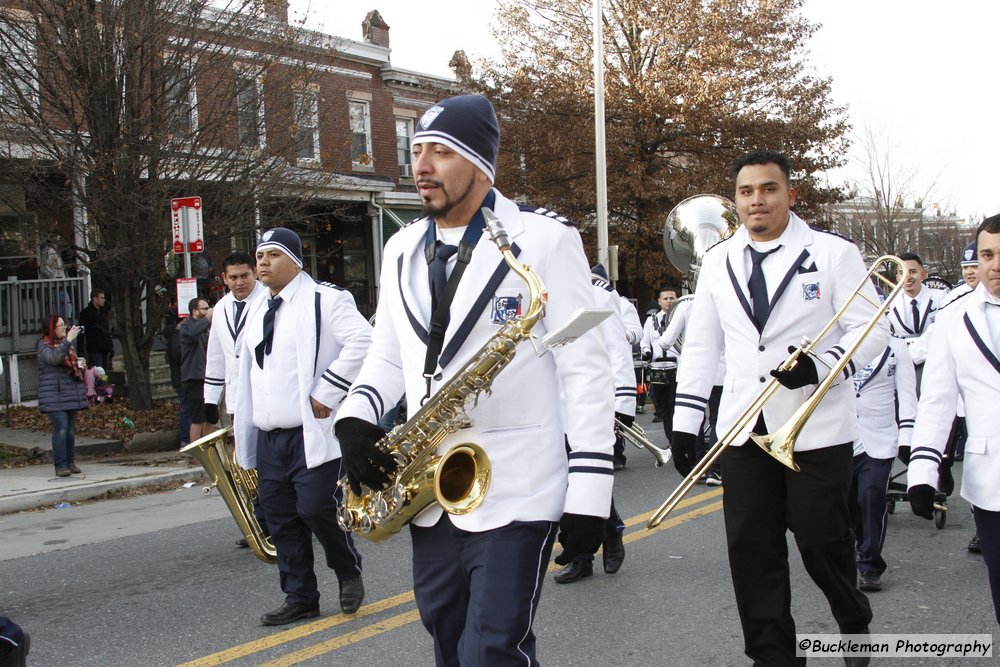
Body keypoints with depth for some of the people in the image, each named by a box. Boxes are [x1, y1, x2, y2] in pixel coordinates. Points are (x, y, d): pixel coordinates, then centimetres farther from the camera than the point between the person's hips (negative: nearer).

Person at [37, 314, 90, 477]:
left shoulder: (69, 342, 16)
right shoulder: (44, 345, -4)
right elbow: (53, 358, -25)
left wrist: (79, 364, 14)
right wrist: (67, 341, -31)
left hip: (71, 393, 7)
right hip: (54, 395, -7)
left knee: (71, 429, 9)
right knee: (61, 428, -14)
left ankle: (70, 462, 17)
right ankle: (60, 466, -10)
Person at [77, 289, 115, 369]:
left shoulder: (104, 311, 15)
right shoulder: (85, 313, -5)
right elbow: (81, 333, -9)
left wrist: (111, 347, 15)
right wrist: (80, 351, -15)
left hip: (105, 350, 7)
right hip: (94, 351, -7)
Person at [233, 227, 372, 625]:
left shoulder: (324, 300, -4)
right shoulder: (258, 316, 20)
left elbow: (361, 340, -18)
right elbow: (247, 380, 22)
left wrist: (327, 392, -19)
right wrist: (244, 442, 17)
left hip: (314, 433, -7)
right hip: (269, 439, 8)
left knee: (316, 509, -12)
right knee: (281, 520, 9)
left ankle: (349, 572, 16)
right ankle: (300, 600, 20)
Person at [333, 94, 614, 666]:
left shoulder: (545, 239, -9)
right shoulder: (402, 250, 10)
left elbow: (586, 370, -10)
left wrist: (589, 494, -13)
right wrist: (356, 417, -3)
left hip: (516, 495, -6)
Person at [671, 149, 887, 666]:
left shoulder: (833, 253, -2)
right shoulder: (717, 262, 9)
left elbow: (872, 330, -3)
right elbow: (700, 346, 11)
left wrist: (819, 364, -21)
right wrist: (684, 423, 7)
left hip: (816, 427, -3)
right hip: (743, 428, 4)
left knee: (822, 540, 5)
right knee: (751, 550, 4)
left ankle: (854, 622, 35)